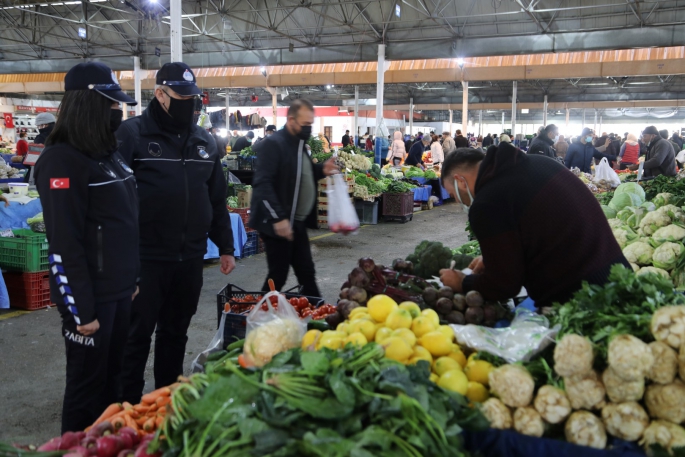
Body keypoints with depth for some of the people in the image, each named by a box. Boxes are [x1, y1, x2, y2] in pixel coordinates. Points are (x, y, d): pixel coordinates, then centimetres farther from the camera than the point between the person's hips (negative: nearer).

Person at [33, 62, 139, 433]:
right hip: (91, 296, -8)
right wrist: (81, 309, -19)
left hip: (119, 290, 8)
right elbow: (64, 243, -20)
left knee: (113, 376, 19)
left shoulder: (110, 153, 10)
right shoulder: (62, 160, -17)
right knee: (88, 384, 7)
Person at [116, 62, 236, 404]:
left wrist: (225, 247, 14)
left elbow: (217, 200, 16)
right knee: (137, 335, 6)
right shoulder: (132, 134, -7)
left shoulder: (205, 141, 11)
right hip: (145, 258, -5)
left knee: (176, 333, 17)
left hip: (190, 258, 5)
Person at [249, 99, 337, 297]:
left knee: (307, 273, 14)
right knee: (278, 276, 0)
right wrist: (278, 218, -29)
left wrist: (322, 170, 5)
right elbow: (262, 184, -24)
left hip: (297, 222, 9)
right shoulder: (273, 144, -17)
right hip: (279, 223, -9)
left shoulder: (299, 143, 12)